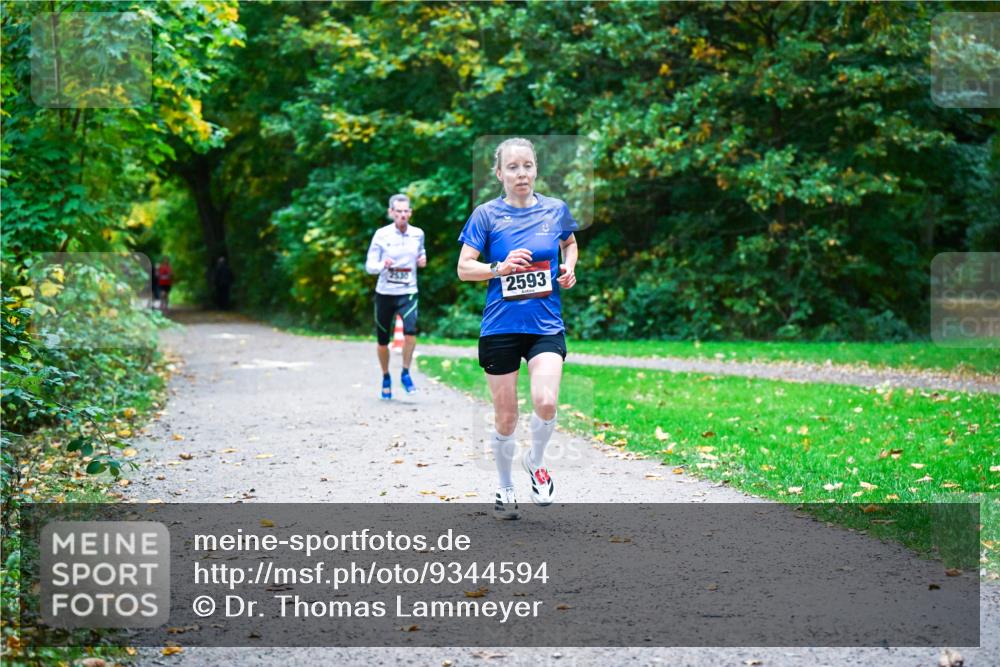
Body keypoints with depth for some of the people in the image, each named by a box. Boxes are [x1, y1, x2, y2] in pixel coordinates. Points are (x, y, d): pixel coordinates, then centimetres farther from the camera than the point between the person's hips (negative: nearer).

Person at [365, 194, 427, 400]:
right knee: (383, 340, 7)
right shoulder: (381, 235, -6)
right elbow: (369, 266, -4)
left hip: (408, 292, 0)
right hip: (385, 292, 0)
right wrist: (383, 265, -26)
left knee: (410, 331, -23)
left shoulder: (418, 234, 2)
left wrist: (422, 259, 0)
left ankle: (405, 373, -3)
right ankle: (386, 378, 30)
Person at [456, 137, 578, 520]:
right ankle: (505, 488, 27)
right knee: (506, 417, 5)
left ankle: (535, 462, 11)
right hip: (500, 327, -1)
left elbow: (570, 243, 25)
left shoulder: (555, 209, 5)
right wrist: (500, 268, -18)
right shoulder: (487, 214, -2)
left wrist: (569, 268, 5)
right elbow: (463, 268, -2)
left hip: (546, 326, 1)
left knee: (546, 402, -20)